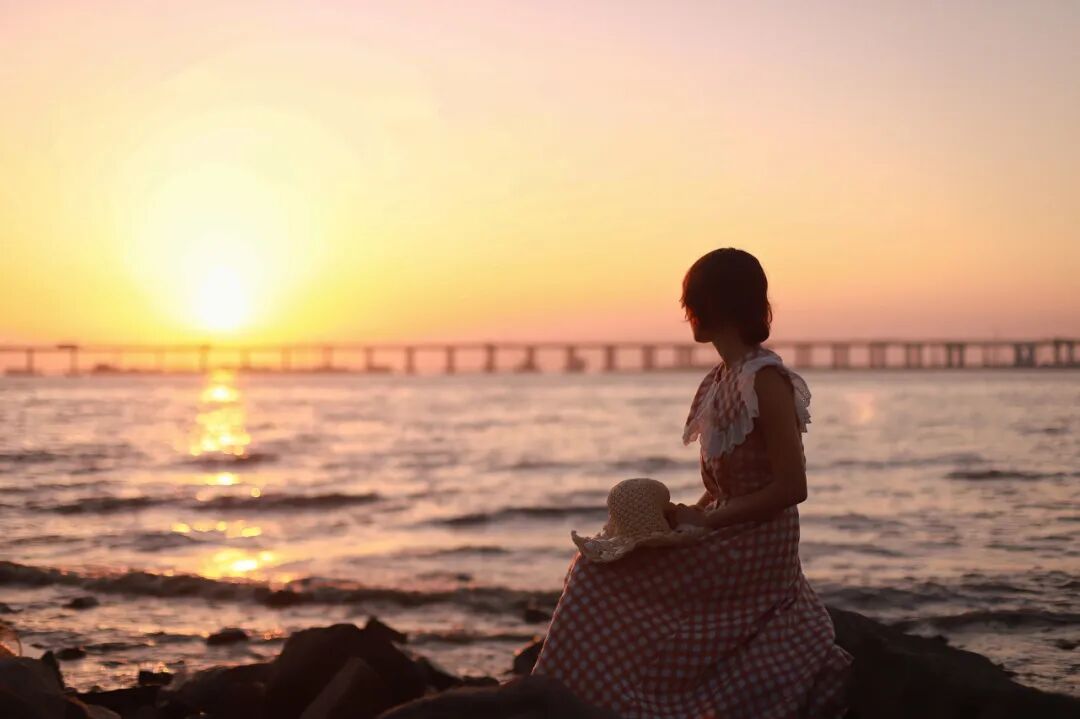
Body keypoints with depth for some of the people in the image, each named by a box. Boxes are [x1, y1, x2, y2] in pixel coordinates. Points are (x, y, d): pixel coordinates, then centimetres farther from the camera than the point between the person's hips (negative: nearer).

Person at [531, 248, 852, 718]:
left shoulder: (765, 380, -18)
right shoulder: (722, 380, 9)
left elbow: (791, 486, -21)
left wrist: (705, 520, -18)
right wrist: (689, 515, -1)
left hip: (755, 549, -9)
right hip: (730, 542, 9)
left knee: (607, 580, -8)